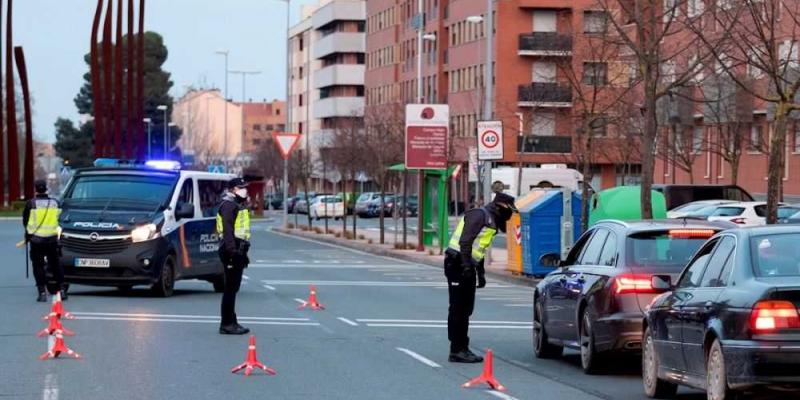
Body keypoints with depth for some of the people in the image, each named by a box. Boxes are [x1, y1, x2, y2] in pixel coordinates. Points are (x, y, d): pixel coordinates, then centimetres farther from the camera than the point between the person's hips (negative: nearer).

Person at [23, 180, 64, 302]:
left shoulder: (31, 203, -9)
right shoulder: (55, 203, 2)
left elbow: (25, 221, 2)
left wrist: (29, 232, 21)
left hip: (36, 239, -3)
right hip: (52, 239, 3)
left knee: (38, 266, 3)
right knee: (55, 265, 13)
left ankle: (42, 292, -1)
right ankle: (62, 289, 10)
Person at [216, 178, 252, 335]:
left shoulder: (238, 204, 21)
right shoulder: (228, 205, -11)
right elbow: (227, 229, -20)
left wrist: (243, 252, 25)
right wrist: (232, 251, -27)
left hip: (238, 249, 11)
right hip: (232, 250, -11)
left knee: (233, 288, 14)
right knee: (230, 288, -9)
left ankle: (231, 322, 19)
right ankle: (227, 324, -8)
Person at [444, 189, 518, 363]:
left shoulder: (491, 220, 20)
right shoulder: (480, 215, -12)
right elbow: (465, 241, -22)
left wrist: (481, 273, 26)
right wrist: (466, 265, -27)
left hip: (466, 267, 10)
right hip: (458, 265, -10)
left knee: (465, 310, 13)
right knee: (458, 310, -8)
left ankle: (462, 348, 18)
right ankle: (457, 350, -7)